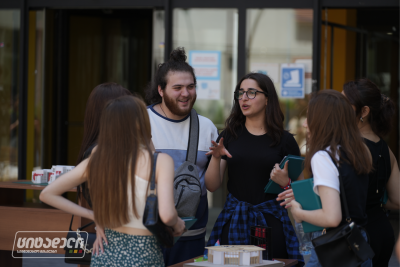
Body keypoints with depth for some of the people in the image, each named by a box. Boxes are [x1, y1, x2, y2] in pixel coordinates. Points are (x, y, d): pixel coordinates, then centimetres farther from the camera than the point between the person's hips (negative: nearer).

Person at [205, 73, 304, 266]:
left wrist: (285, 182, -16)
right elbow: (212, 186, 3)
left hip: (270, 219, -1)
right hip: (234, 219, 2)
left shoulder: (284, 140, 1)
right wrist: (216, 157, -14)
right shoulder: (230, 135, 6)